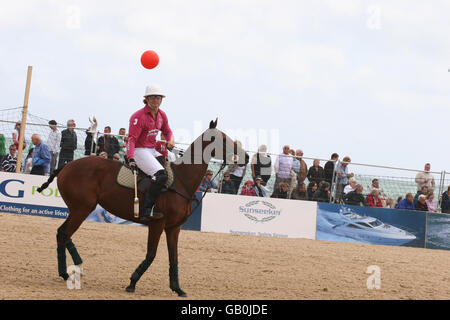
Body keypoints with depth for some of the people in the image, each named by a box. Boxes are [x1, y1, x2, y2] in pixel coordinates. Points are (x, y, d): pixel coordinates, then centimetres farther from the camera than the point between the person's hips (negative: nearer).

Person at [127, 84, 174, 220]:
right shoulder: (138, 116, -15)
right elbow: (131, 139, -21)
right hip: (139, 151, -9)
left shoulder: (161, 115, 10)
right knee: (161, 175, -25)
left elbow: (167, 131, 25)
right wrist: (131, 159, -33)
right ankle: (147, 210, -26)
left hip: (153, 150, 9)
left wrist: (170, 140, -1)